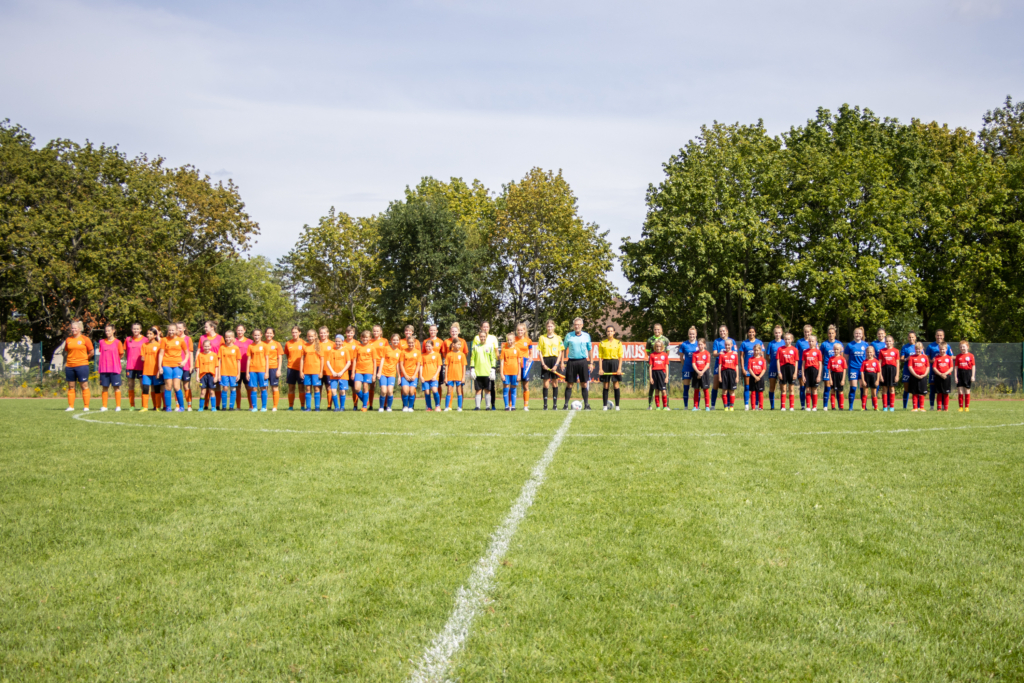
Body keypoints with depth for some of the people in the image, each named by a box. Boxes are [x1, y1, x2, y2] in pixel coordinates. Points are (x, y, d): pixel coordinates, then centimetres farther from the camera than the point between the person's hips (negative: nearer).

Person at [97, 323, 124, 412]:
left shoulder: (117, 342, 0)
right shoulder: (102, 342, 9)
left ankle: (118, 406, 4)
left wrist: (114, 359, -1)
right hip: (104, 368, 3)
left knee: (116, 387, -1)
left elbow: (121, 355, 3)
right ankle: (104, 406, 11)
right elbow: (100, 354, 15)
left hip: (115, 368, -3)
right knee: (104, 387, 6)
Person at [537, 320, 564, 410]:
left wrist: (556, 365, -6)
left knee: (555, 383, 2)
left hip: (555, 360, 0)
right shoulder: (542, 338, 6)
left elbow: (560, 352, 4)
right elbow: (540, 352, 4)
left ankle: (555, 404, 5)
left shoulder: (558, 338, 6)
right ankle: (545, 404, 2)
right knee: (546, 384, -1)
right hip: (545, 361, 0)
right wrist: (543, 364, -6)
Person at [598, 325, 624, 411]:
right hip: (605, 363, 1)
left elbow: (620, 357, 3)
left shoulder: (618, 343, 4)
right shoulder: (602, 343, 5)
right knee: (605, 386, 2)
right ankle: (605, 405, 6)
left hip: (615, 363, 0)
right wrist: (600, 368, -4)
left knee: (616, 385, -2)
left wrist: (619, 368, -6)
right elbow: (600, 356, 4)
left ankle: (617, 405, 3)